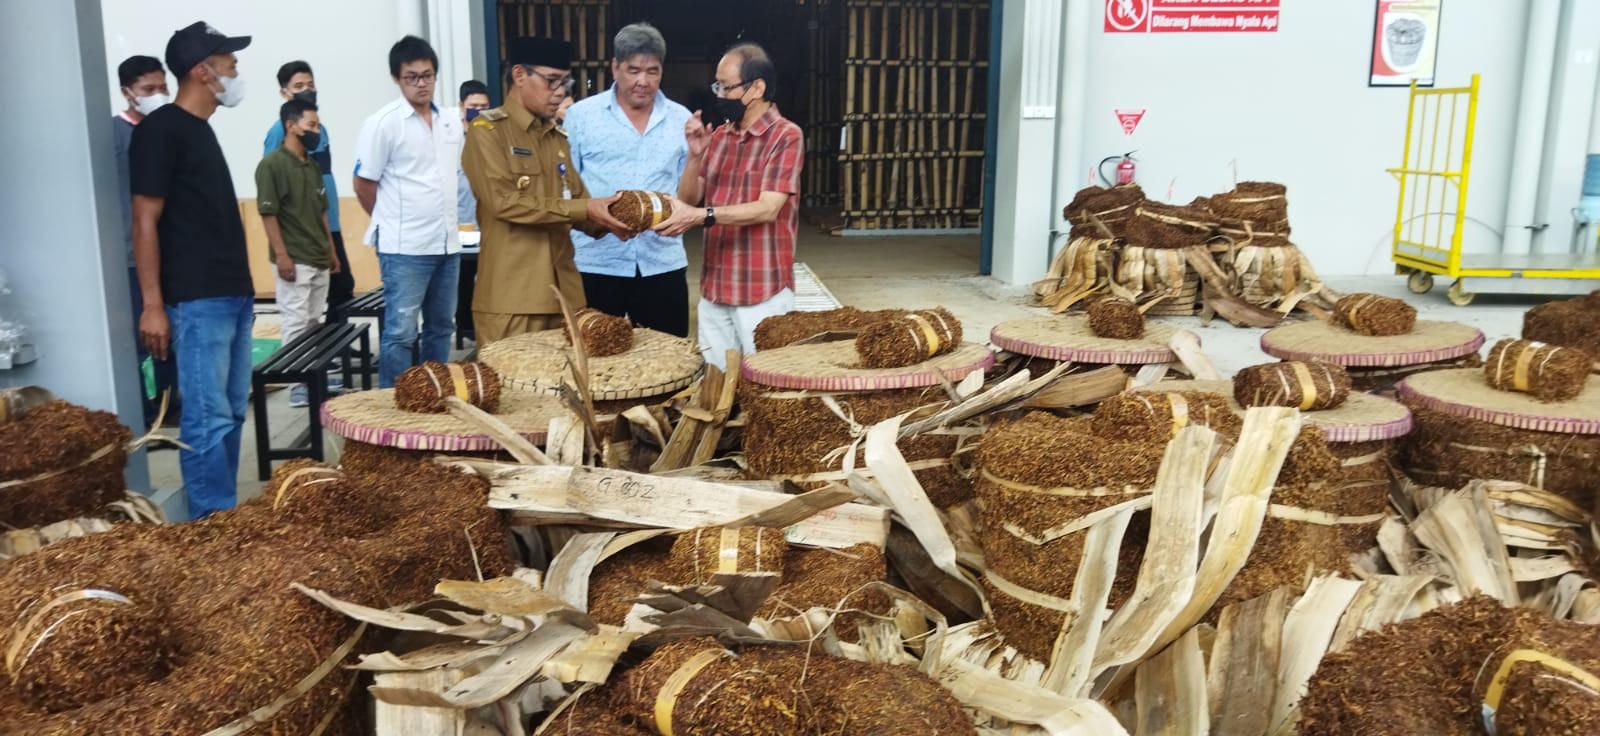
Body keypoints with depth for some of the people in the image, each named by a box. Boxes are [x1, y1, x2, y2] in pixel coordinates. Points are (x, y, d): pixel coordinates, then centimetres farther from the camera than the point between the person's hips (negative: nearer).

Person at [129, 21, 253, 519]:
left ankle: (225, 512, 19)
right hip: (197, 300, -9)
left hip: (233, 294, 9)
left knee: (232, 413, 11)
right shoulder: (160, 129, -8)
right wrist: (152, 305, -17)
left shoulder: (201, 128, 17)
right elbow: (145, 221, -12)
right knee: (208, 418, -8)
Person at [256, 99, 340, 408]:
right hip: (294, 260, -8)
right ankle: (297, 386, 2)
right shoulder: (272, 164, -11)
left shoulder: (312, 165, 13)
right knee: (296, 323, -4)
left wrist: (331, 250, 17)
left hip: (319, 258, 8)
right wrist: (281, 255, -18)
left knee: (315, 322, 13)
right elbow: (268, 213, -14)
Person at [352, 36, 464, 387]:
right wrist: (391, 223, 5)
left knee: (441, 326, 14)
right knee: (400, 332, -5)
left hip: (447, 243, 6)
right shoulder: (383, 123, -9)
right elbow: (364, 185, -4)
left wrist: (442, 221, 14)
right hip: (404, 247, -6)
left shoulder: (452, 123, 9)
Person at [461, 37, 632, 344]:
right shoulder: (487, 131, -4)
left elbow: (577, 198, 16)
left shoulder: (557, 137, 18)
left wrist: (604, 218, -7)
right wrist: (584, 210, -18)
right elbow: (504, 201, -15)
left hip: (563, 291, 7)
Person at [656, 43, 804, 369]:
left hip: (763, 291, -6)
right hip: (714, 287, 6)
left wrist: (701, 216, -25)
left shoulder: (785, 136, -8)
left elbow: (767, 208, -17)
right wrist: (695, 154, -8)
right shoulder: (718, 137, 11)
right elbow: (687, 199, 9)